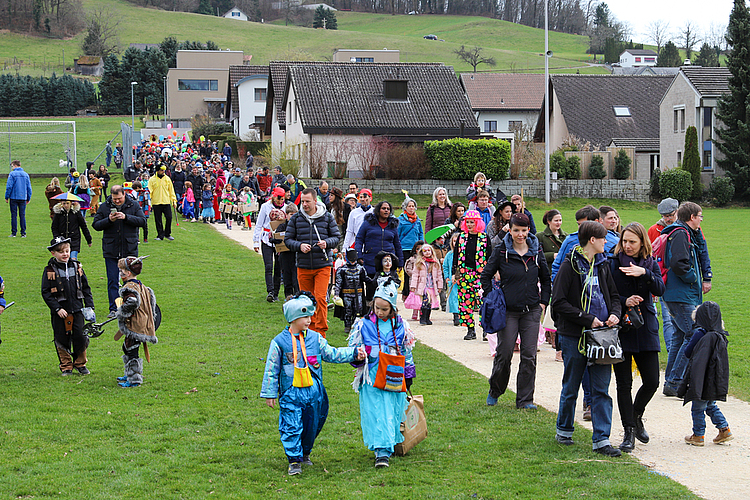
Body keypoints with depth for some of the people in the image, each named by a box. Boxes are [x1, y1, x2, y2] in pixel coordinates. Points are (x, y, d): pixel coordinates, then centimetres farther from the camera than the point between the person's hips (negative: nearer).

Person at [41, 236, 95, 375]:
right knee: (62, 339, 3)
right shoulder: (50, 270, -4)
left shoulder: (76, 267, 6)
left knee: (80, 337, 0)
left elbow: (86, 288, 13)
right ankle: (66, 366, 17)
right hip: (60, 311, -2)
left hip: (77, 309, 2)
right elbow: (46, 292, -5)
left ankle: (80, 364, 19)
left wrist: (90, 306, 5)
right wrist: (57, 308, -13)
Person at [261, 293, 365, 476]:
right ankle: (294, 460, 0)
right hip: (291, 394, -4)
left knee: (312, 425, 14)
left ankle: (305, 453, 35)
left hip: (314, 392, 4)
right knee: (292, 428, -7)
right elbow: (271, 369, 0)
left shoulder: (315, 338, 5)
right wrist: (269, 393, 0)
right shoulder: (279, 342, -5)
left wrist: (353, 353, 4)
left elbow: (331, 354, 13)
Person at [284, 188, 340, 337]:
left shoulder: (327, 217, 3)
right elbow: (288, 239, 8)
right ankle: (311, 330, 23)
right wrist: (299, 246, -12)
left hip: (322, 265, -2)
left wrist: (327, 243, -13)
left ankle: (321, 332, -6)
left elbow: (336, 236, 8)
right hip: (303, 266, 2)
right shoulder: (295, 218, 5)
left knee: (320, 297, -12)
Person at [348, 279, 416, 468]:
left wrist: (408, 375, 19)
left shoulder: (400, 326, 7)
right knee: (376, 412, -10)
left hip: (394, 377, 2)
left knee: (392, 411, 5)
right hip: (372, 377, -2)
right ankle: (381, 451, -11)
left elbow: (406, 352, 16)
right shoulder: (364, 325, 2)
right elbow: (353, 349, 8)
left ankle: (390, 444, 20)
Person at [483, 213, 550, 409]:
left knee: (529, 356, 0)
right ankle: (495, 392, 24)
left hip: (532, 311, 3)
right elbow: (486, 275, 3)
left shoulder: (536, 251, 4)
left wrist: (544, 302, 9)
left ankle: (525, 399, 8)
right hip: (508, 310, -2)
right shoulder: (501, 251, -5)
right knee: (504, 354, 0)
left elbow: (546, 279, 16)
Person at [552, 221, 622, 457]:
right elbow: (559, 303, -11)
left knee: (601, 389, 0)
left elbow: (614, 295, 21)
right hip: (574, 336, -5)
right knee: (571, 387, 8)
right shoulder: (570, 266, -8)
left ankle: (601, 440, 0)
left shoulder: (602, 265, 11)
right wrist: (588, 319, -15)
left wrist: (615, 313, -1)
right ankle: (564, 431, 26)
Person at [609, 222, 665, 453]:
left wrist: (644, 273, -26)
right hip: (621, 328, -2)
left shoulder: (651, 264, 5)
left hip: (646, 329, 2)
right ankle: (629, 432, 8)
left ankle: (636, 416, 29)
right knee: (624, 384, -1)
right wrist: (624, 302, -20)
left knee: (652, 381, 2)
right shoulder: (613, 264, -2)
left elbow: (659, 290, -10)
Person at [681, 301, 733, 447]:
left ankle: (698, 436, 10)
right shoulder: (720, 336, 5)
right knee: (711, 406, 21)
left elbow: (688, 353, -7)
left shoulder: (700, 334, -14)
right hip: (715, 380, 7)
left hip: (703, 380, -7)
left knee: (698, 408, 4)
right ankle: (724, 430, 17)